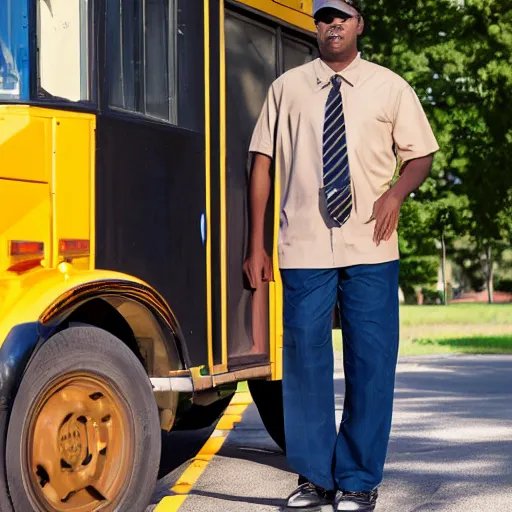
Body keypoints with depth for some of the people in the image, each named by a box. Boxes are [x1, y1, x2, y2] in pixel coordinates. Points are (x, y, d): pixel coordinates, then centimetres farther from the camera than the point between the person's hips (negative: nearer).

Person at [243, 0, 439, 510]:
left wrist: (397, 191, -9)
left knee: (371, 363, 1)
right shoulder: (286, 88, 9)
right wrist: (256, 245, 3)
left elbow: (420, 155, 14)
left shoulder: (390, 88, 9)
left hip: (370, 250, 0)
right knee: (304, 360, 3)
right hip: (303, 251, 0)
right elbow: (262, 164, 8)